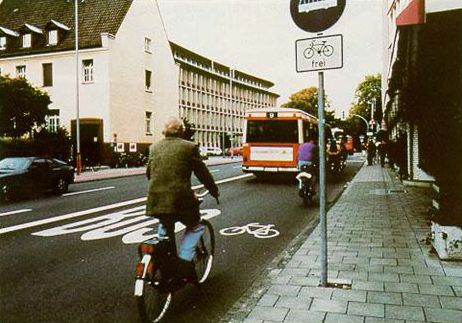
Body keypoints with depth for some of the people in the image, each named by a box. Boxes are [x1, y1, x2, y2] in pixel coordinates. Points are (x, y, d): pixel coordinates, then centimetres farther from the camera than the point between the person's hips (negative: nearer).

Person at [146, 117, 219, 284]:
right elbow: (203, 173, 1)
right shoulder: (189, 147, -3)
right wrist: (214, 191, 16)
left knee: (165, 227, 31)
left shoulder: (154, 148, 11)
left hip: (156, 200, 5)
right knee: (195, 227, 17)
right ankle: (183, 262, 3)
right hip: (180, 199, -5)